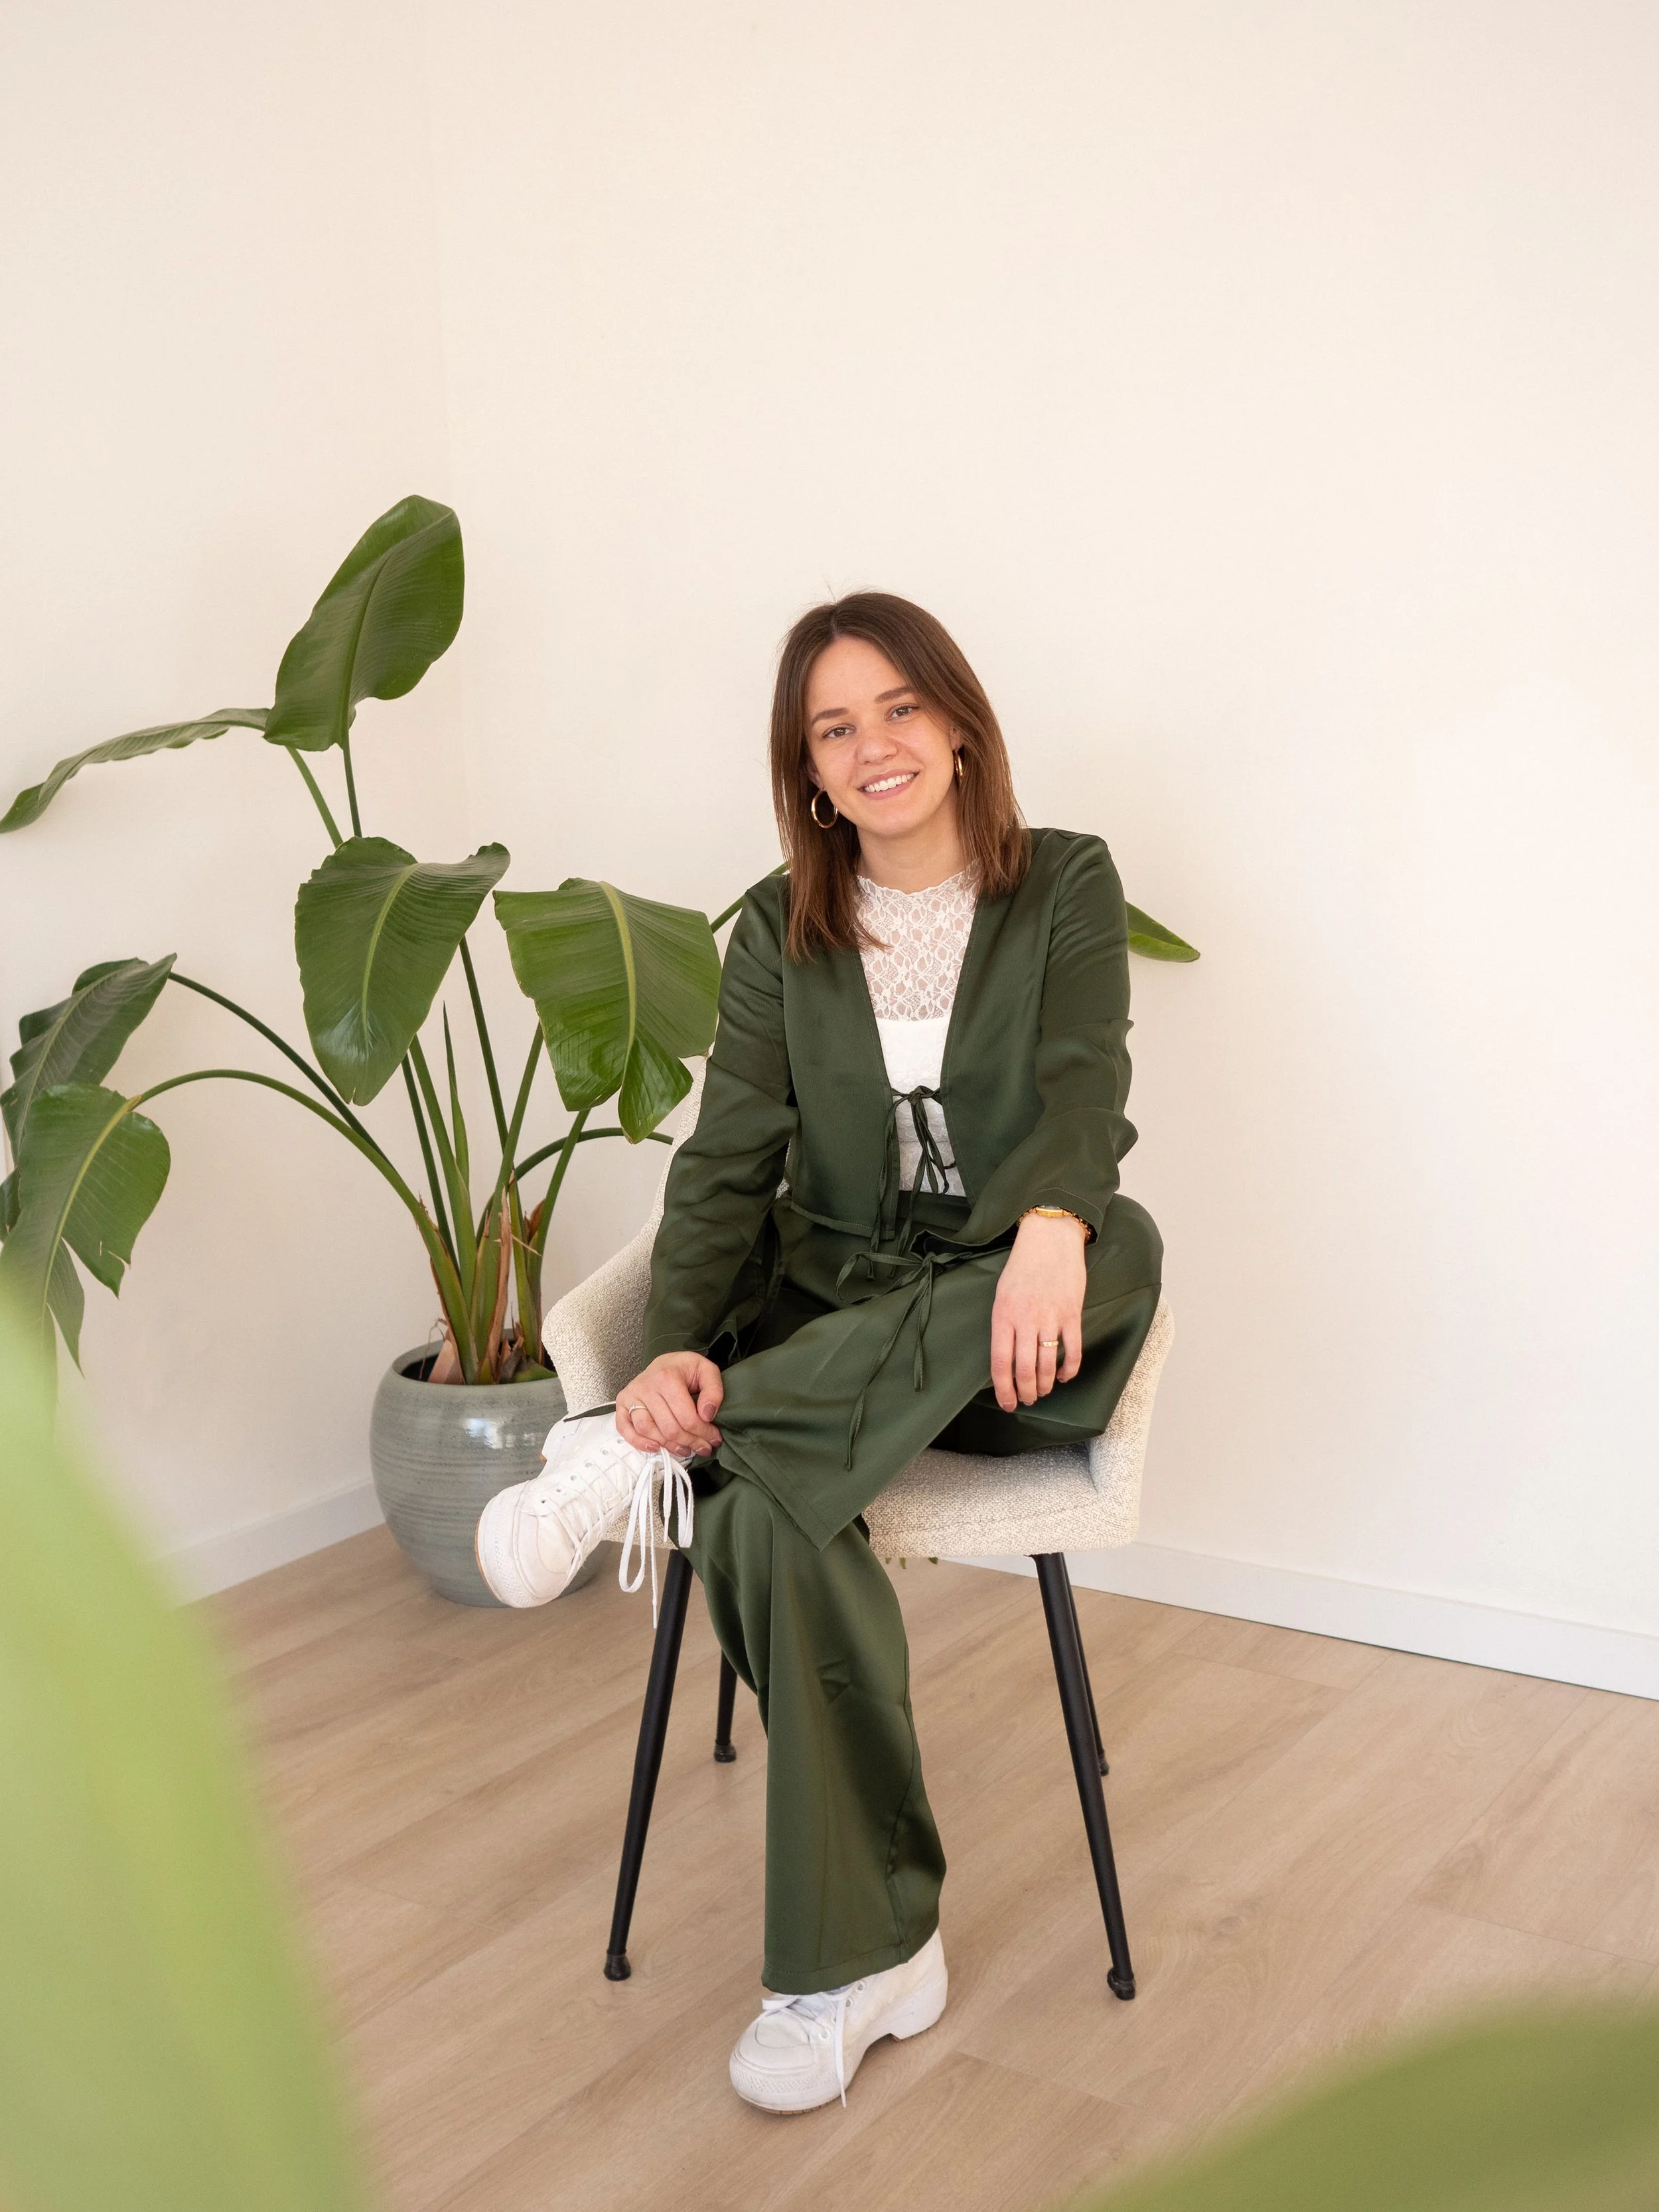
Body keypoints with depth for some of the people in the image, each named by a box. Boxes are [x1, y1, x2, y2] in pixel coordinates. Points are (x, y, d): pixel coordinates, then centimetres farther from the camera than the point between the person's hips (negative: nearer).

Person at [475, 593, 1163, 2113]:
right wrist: (678, 1346, -22)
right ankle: (868, 1951, -18)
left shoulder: (1067, 885, 3)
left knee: (1121, 1241, -36)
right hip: (832, 1326, 1)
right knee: (768, 1510, -33)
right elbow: (728, 1159, -2)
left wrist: (1051, 1226, -39)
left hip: (1018, 1338, 0)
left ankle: (659, 1457, -34)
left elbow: (1086, 1087, -14)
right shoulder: (782, 931, 8)